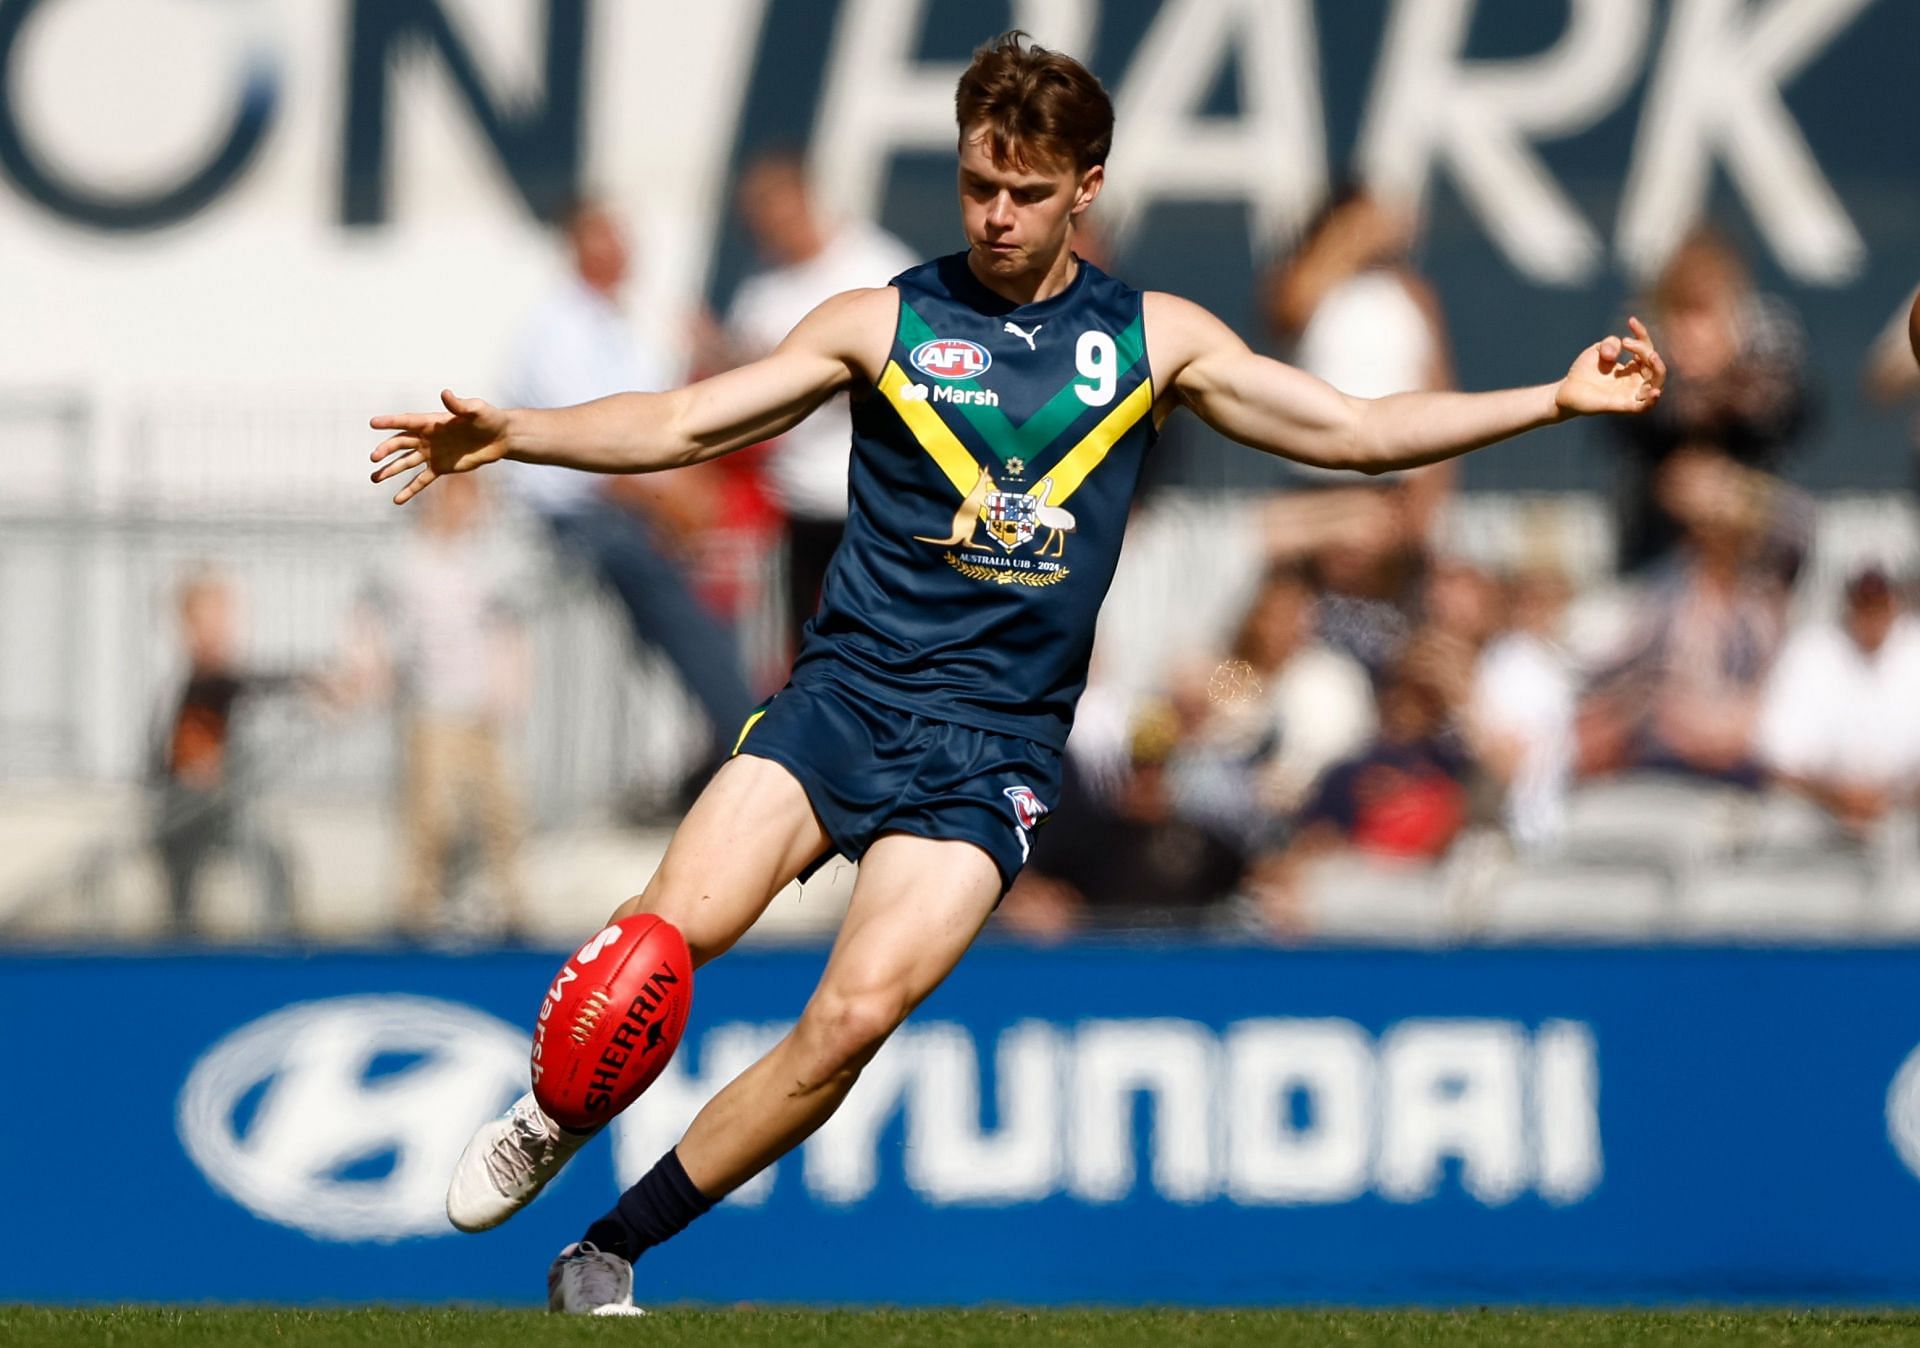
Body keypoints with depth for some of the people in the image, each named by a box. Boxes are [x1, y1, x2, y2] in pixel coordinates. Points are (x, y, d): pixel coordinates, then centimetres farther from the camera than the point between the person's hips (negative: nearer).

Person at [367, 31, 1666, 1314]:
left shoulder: (1153, 337, 10)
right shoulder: (885, 322, 6)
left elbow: (1356, 430, 12)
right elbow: (680, 425, 4)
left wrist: (1559, 397, 3)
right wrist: (511, 433, -11)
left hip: (995, 745, 0)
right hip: (843, 693, 0)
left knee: (857, 1014, -19)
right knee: (677, 926, -23)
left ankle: (608, 1252, -6)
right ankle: (554, 1115, 9)